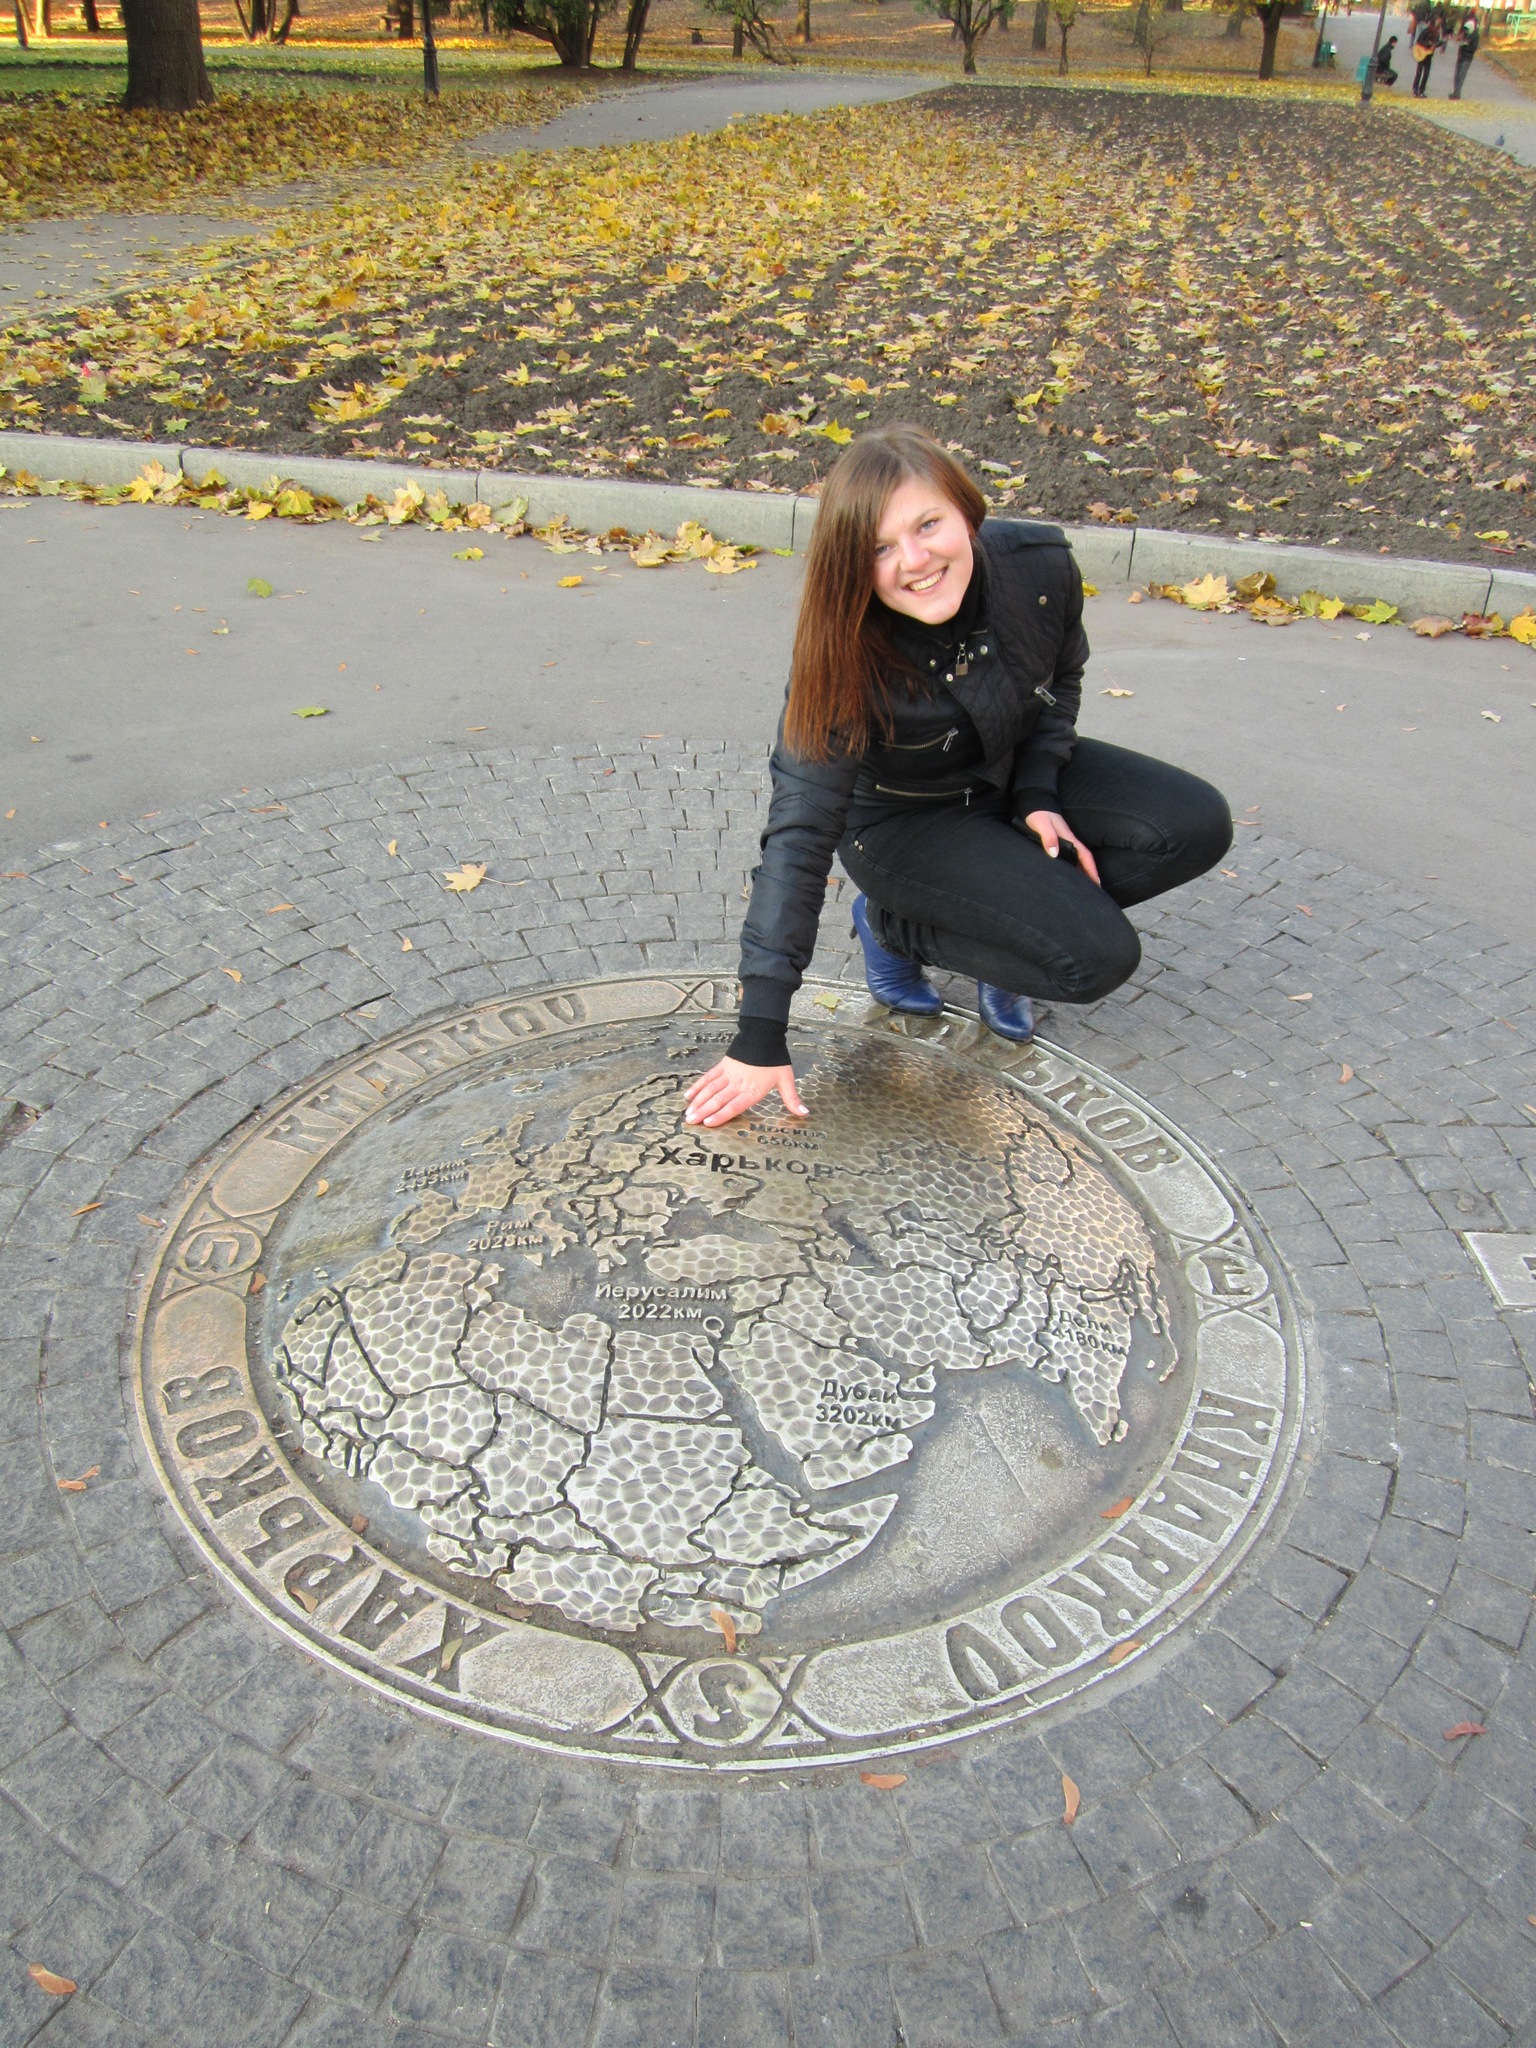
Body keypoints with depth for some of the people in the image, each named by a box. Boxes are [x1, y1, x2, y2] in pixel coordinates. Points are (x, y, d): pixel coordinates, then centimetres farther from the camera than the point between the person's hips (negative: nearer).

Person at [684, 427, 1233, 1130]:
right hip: (902, 821, -5)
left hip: (1012, 775, 5)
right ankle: (891, 924, 0)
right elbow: (798, 836, -31)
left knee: (1197, 826, -11)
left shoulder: (1040, 565, -21)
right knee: (1095, 958, -22)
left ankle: (1000, 918, 2)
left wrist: (1038, 793, -12)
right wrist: (760, 1038, -33)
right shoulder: (844, 659, -30)